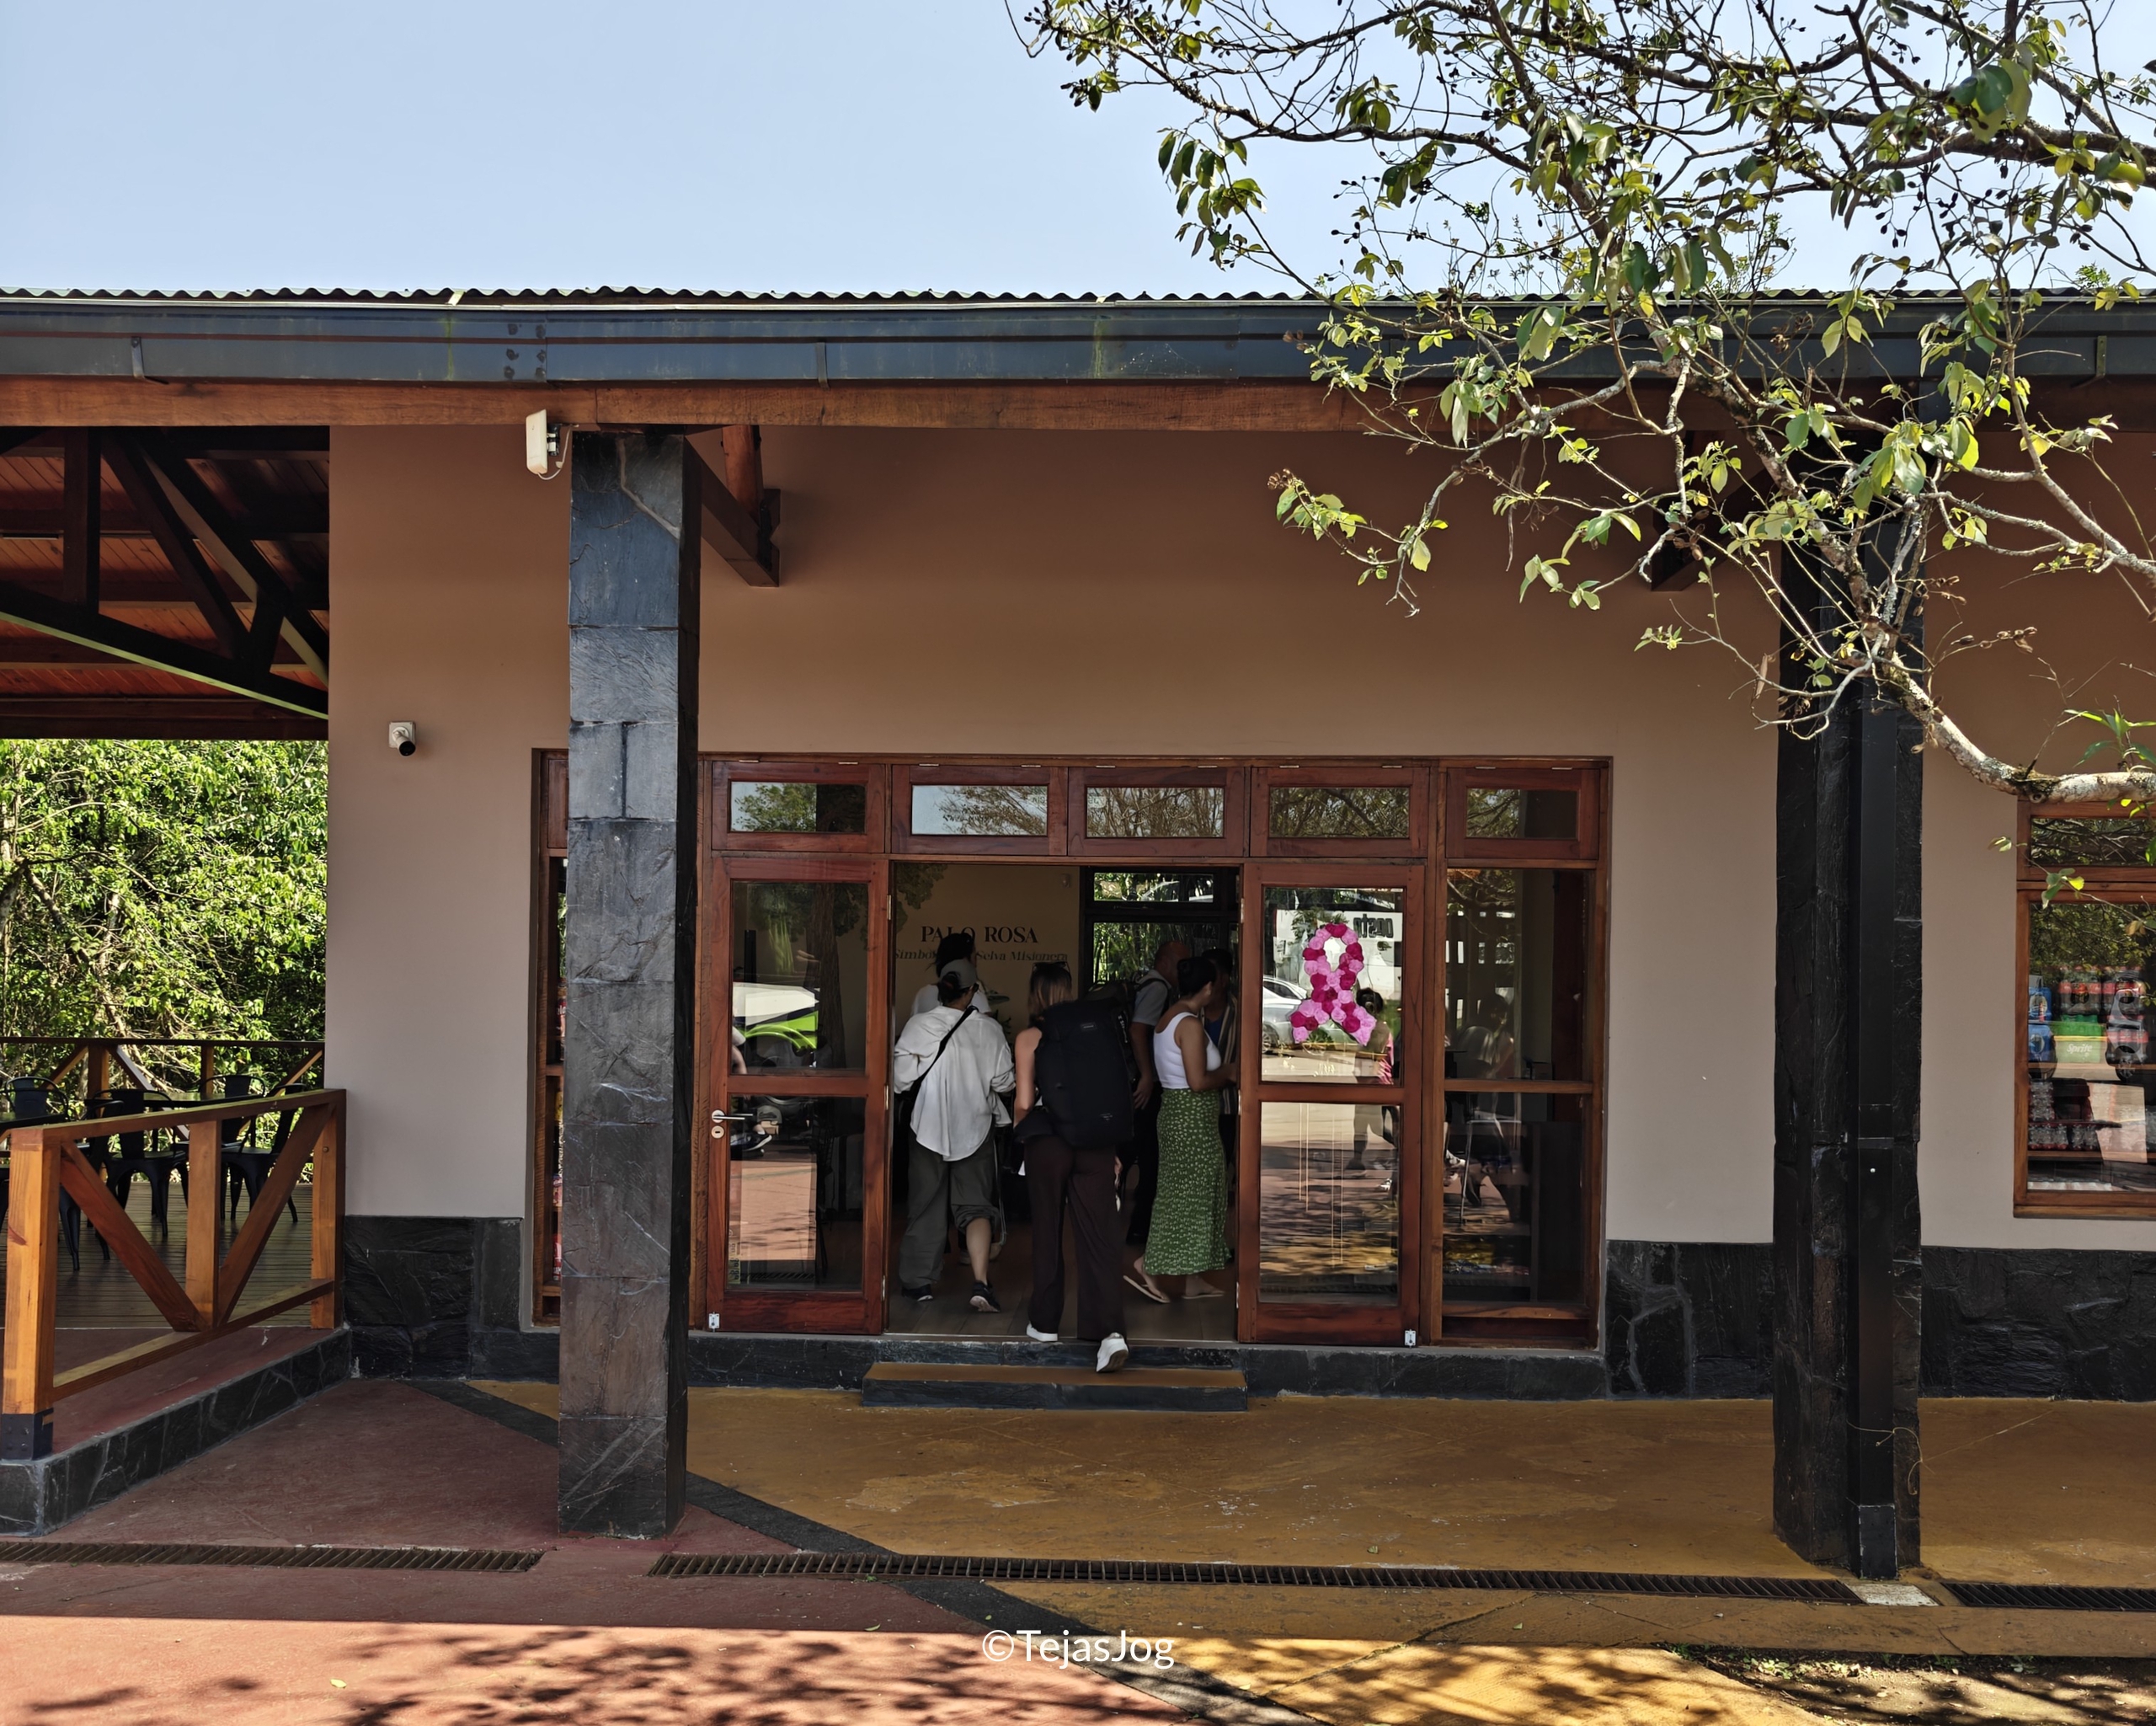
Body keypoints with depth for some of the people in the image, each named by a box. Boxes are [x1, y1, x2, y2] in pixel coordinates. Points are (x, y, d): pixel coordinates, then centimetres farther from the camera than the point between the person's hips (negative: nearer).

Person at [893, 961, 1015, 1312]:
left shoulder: (918, 1026, -9)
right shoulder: (988, 1029, -7)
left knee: (925, 1204, 13)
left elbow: (901, 1078, -9)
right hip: (974, 1128, 0)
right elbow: (1003, 1081, -4)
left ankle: (919, 1282, 23)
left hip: (930, 1126, 0)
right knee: (976, 1206, 3)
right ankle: (981, 1283, -12)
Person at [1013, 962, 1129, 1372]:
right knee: (1098, 1236, -3)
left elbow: (1024, 1102, -6)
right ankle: (1111, 1332, -17)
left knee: (1047, 1234, 14)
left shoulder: (1029, 1038, -2)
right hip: (1096, 1143, 2)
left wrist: (1020, 1128, 16)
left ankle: (1044, 1323, 25)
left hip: (1047, 1143, -2)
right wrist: (1115, 1151, 16)